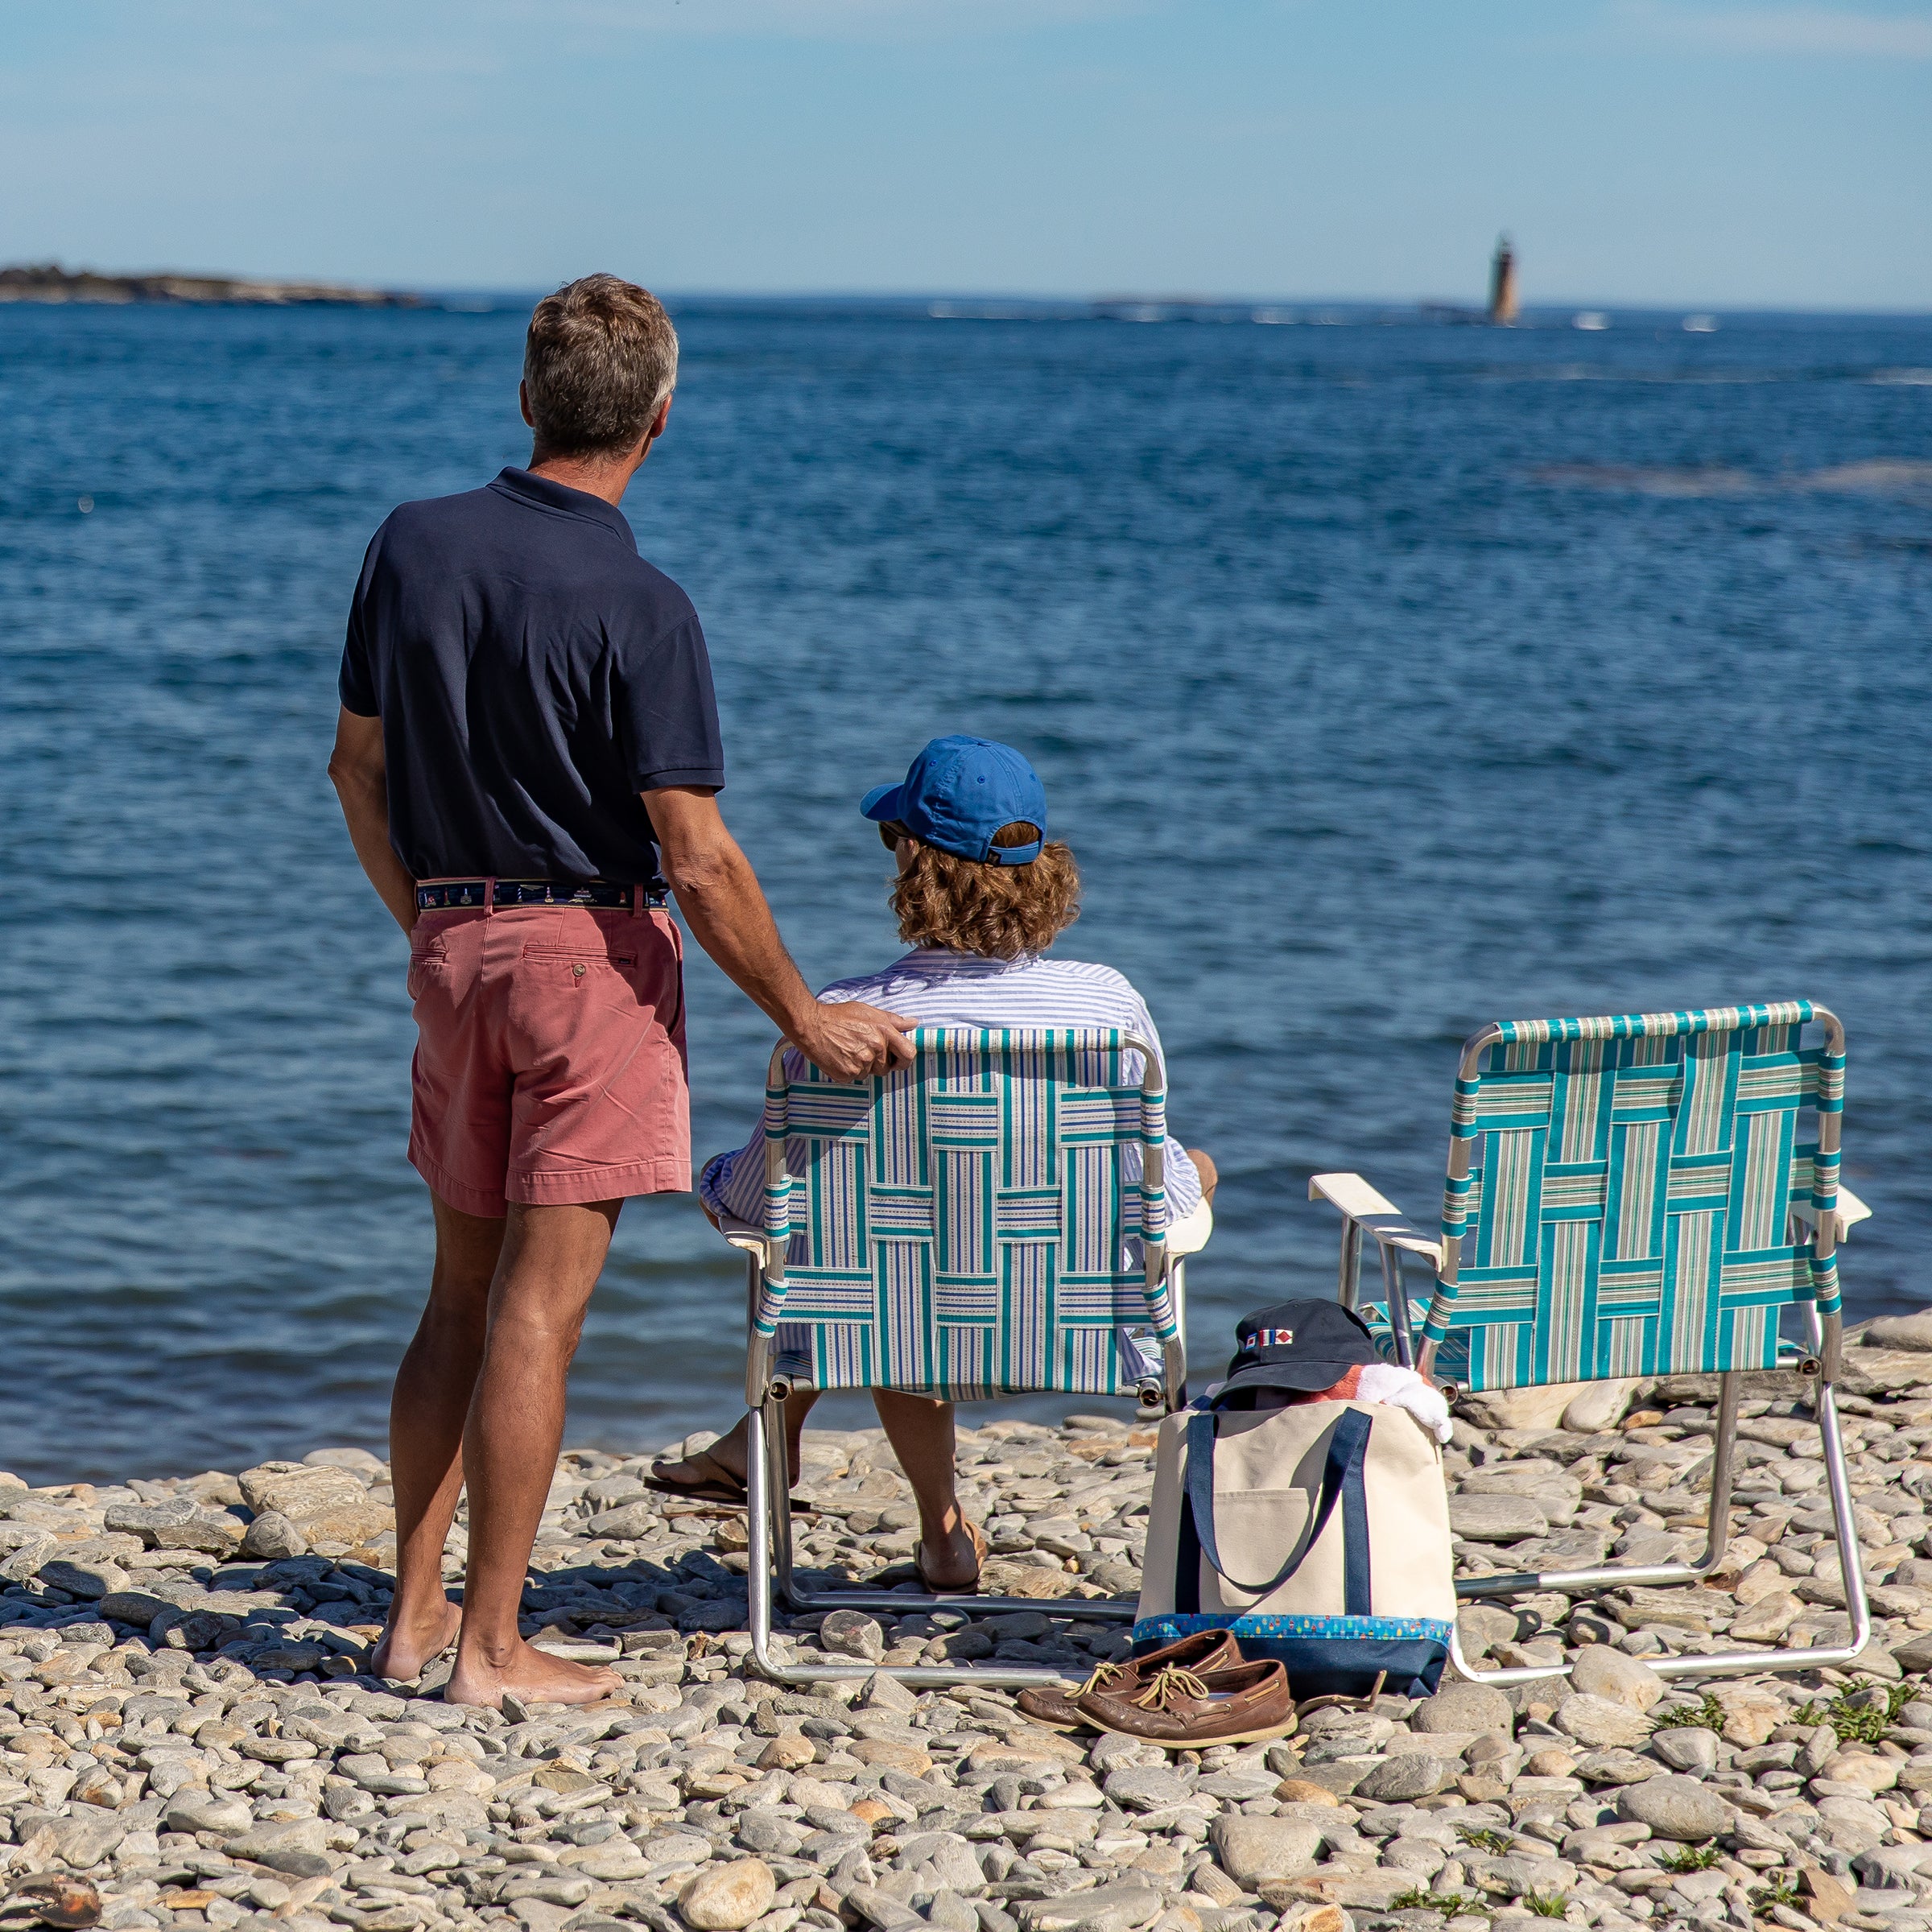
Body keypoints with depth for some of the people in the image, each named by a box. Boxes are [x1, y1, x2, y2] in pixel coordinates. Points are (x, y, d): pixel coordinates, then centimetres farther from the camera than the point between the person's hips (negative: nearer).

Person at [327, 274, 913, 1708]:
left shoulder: (415, 544, 1)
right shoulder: (640, 607, -16)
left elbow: (359, 766, 9)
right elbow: (697, 858, -16)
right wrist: (805, 1019, -5)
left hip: (452, 940, 6)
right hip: (592, 946, -6)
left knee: (464, 1290, 16)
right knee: (540, 1306, -3)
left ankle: (414, 1612, 20)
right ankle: (490, 1647, 0)